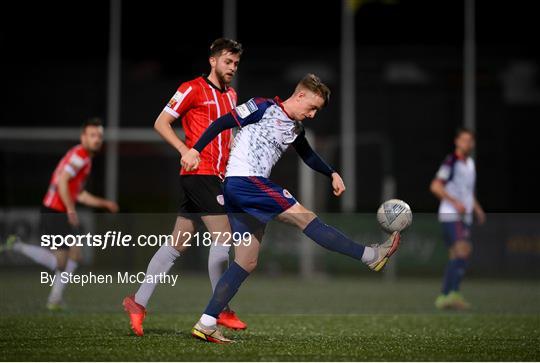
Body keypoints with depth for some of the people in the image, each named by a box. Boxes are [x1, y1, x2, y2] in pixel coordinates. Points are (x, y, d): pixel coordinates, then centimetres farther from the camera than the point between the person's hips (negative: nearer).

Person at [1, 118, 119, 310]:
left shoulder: (85, 158, 20)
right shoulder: (80, 155, -13)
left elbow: (79, 194, 26)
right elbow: (62, 181, -24)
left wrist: (105, 203, 22)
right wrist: (71, 210, -25)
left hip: (62, 213, 10)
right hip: (55, 213, -10)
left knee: (75, 255, 12)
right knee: (59, 262, -8)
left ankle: (55, 299, 16)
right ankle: (17, 246, -1)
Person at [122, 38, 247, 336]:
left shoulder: (231, 95, 18)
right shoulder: (193, 89, -6)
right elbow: (161, 123, -5)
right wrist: (185, 150, -17)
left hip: (216, 176, 8)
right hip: (200, 174, -8)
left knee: (178, 244, 8)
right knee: (222, 237, -11)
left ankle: (138, 302, 13)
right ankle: (221, 311, -3)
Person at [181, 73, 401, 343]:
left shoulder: (295, 129, 18)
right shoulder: (264, 107, -6)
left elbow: (309, 156, 33)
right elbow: (222, 123, -7)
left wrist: (332, 174, 19)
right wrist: (195, 150, -15)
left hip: (251, 188, 10)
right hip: (242, 179, -10)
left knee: (246, 263, 5)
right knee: (304, 217, -11)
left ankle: (206, 325, 3)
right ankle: (370, 255, -9)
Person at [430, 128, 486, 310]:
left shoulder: (470, 163, 18)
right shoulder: (451, 162, -9)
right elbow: (435, 186, -16)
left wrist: (477, 208, 18)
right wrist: (455, 202, -22)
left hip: (464, 217, 9)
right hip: (451, 215, -9)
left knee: (456, 258, 8)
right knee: (463, 251, -22)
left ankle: (444, 296, 11)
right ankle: (454, 293, -27)